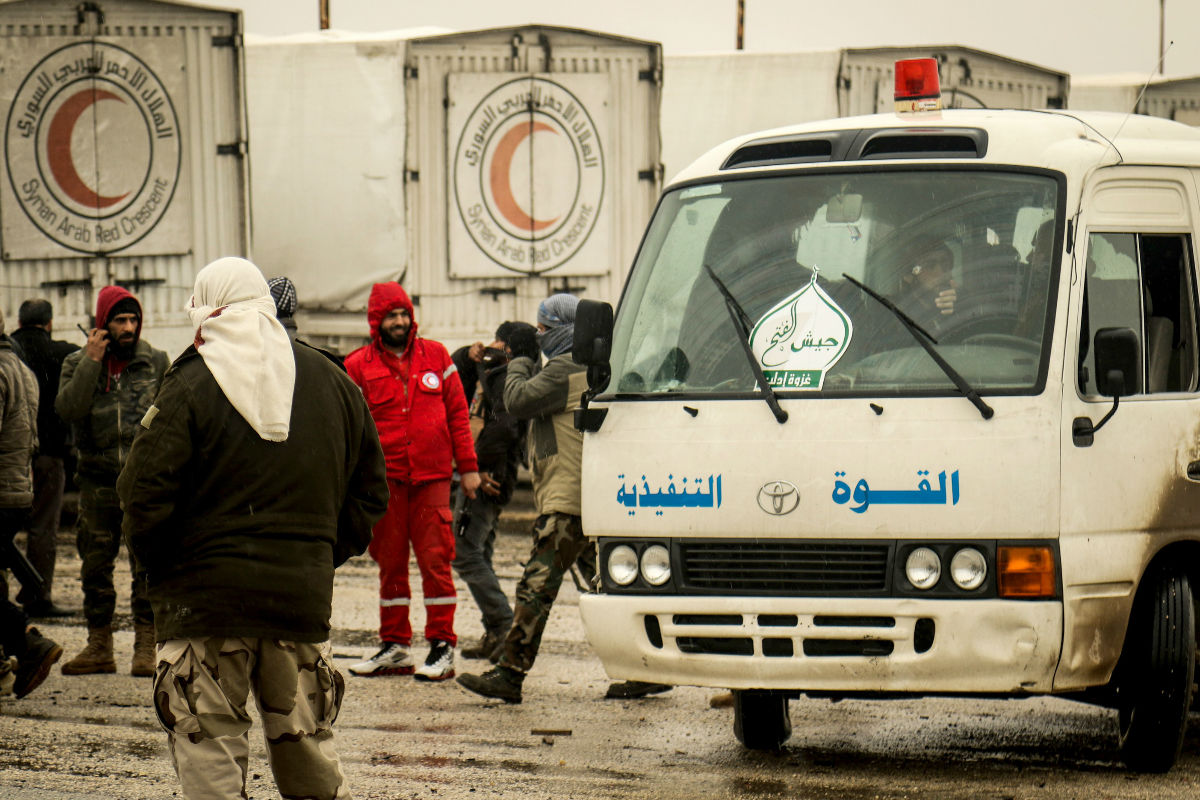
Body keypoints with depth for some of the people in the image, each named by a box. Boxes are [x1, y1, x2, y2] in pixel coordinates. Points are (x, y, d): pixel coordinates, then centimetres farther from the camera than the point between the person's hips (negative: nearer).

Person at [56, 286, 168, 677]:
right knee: (95, 564, 8)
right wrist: (92, 362, -14)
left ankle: (146, 647, -2)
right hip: (98, 479, 2)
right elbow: (67, 409, -11)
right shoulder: (77, 363, 6)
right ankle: (98, 646, 17)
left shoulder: (156, 362, 5)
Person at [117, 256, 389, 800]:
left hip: (206, 596, -5)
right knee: (306, 749, 15)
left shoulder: (190, 388, -8)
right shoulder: (331, 381, 8)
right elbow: (368, 491, 13)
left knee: (209, 754, 0)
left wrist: (159, 565, 2)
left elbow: (144, 496, -13)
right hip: (303, 593, 5)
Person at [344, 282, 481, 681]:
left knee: (435, 559, -5)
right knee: (389, 562, 7)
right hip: (385, 479, 1)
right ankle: (394, 647, 15)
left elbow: (457, 412, 10)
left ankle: (442, 647, -1)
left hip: (431, 476, -1)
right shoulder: (359, 366, 4)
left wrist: (467, 467, 5)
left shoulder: (435, 356, 8)